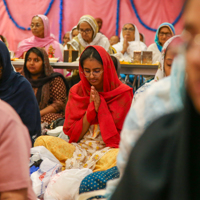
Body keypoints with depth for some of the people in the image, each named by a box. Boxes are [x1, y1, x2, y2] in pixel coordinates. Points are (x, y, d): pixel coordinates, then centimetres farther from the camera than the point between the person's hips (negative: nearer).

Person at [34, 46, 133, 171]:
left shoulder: (122, 93, 0)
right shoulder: (77, 91, 9)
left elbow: (120, 137, -2)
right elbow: (73, 135, 5)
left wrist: (101, 108, -10)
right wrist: (91, 109, -7)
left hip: (108, 149, -3)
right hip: (80, 148, 3)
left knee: (118, 156, -39)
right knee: (42, 141, -22)